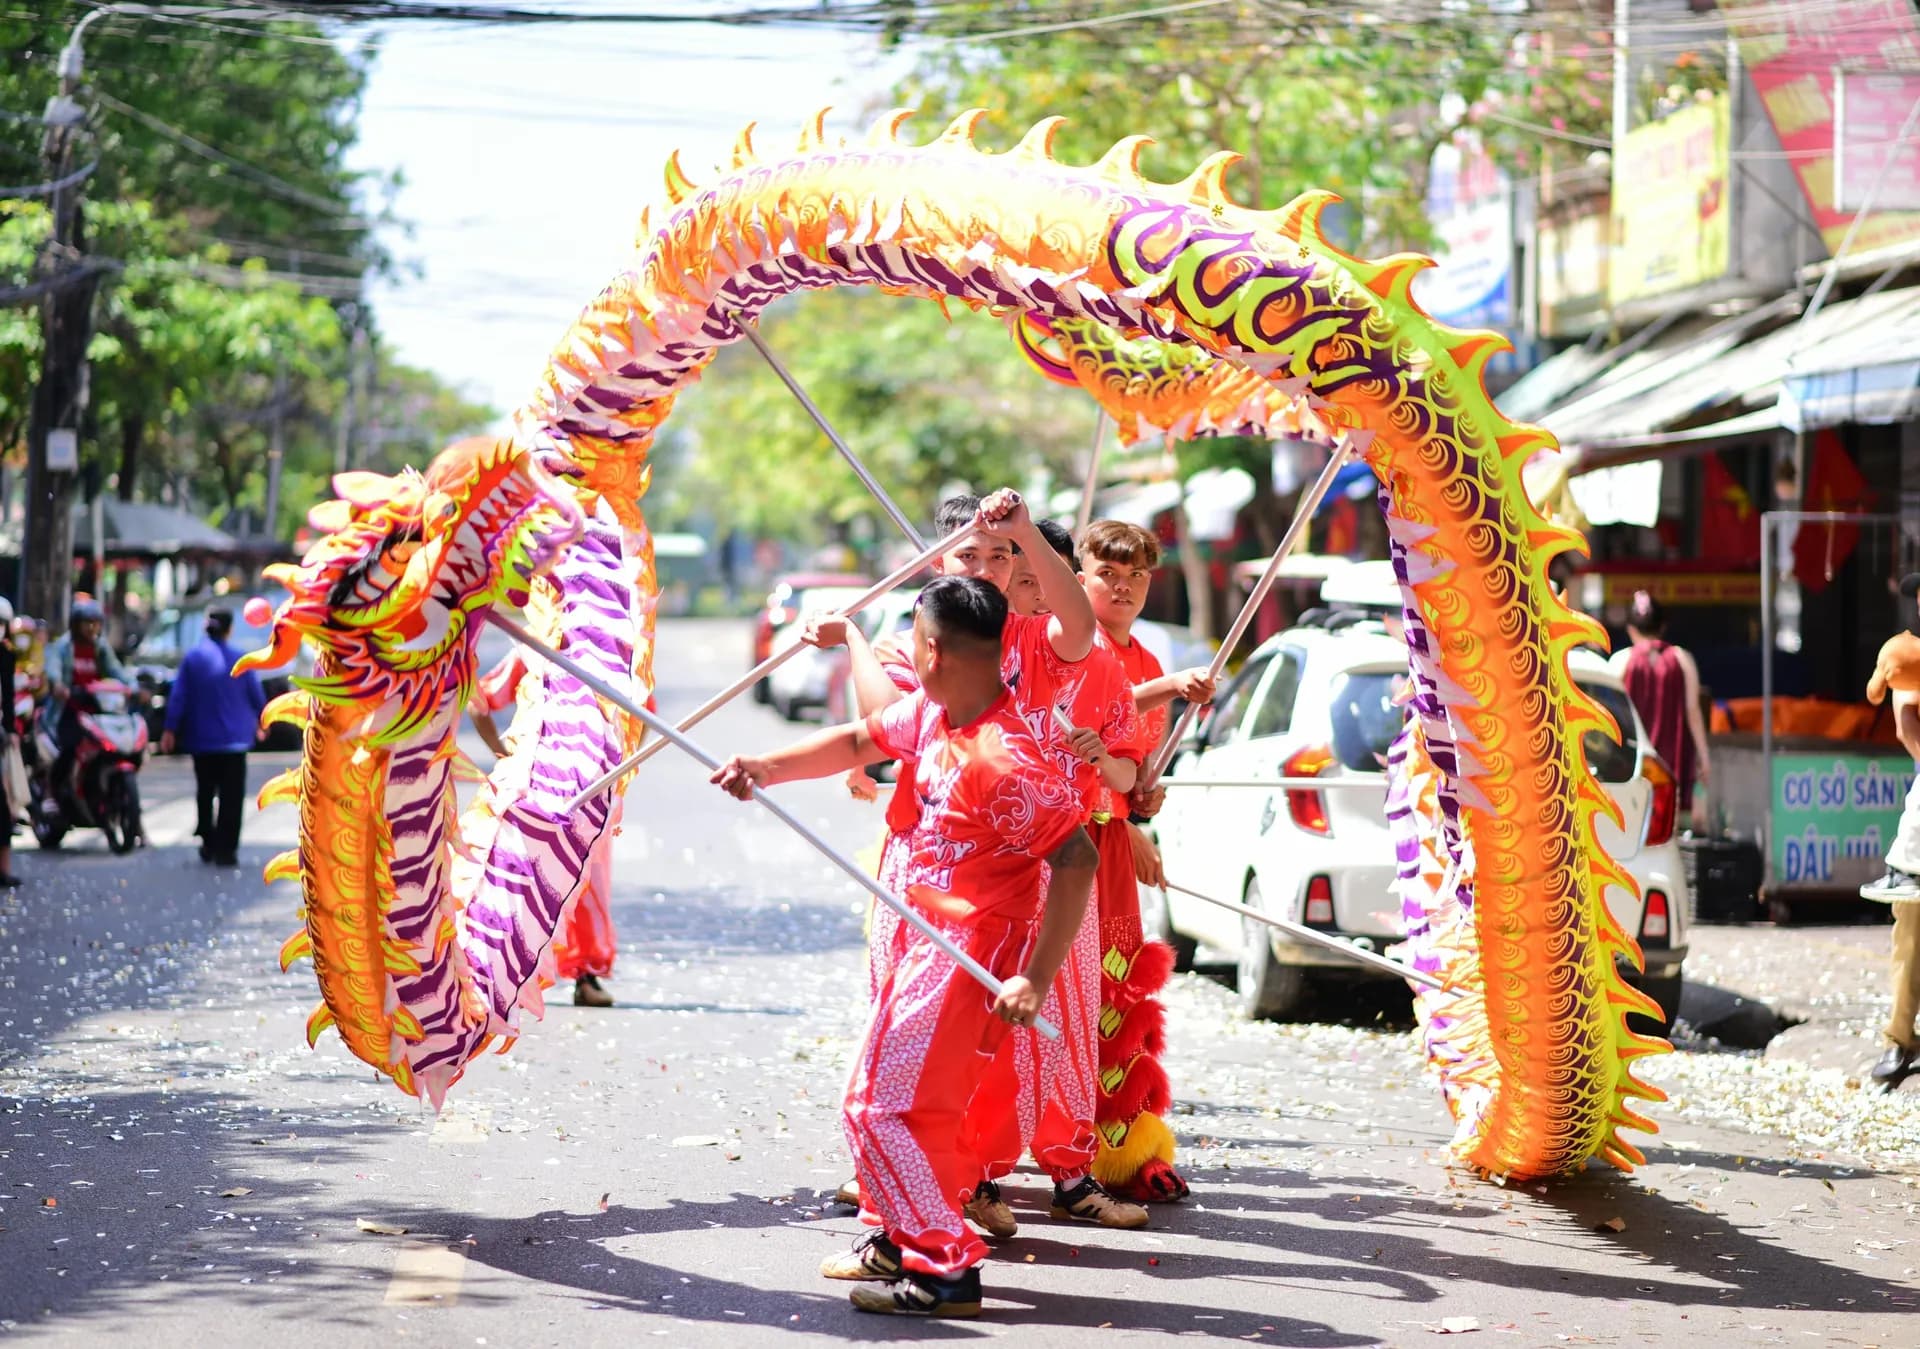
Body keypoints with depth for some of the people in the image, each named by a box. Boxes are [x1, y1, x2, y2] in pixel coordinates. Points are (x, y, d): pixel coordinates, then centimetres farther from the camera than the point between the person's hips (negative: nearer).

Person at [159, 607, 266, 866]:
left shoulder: (192, 659, -4)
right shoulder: (240, 660, -6)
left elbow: (178, 696, -4)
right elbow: (257, 696, 2)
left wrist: (170, 729, 1)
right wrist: (260, 723, 19)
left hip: (201, 739, 2)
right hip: (234, 738, -2)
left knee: (205, 792, 17)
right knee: (231, 795, 1)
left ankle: (208, 843, 21)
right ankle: (225, 850, -5)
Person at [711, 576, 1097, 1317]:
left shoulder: (1002, 759, -27)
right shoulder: (929, 711, 0)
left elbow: (1076, 858, -29)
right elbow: (860, 741, 18)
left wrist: (1035, 979, -30)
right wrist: (766, 768, 6)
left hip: (968, 950, -10)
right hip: (924, 936, 10)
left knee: (888, 1104, -10)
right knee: (877, 1092, 21)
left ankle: (944, 1268, -5)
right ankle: (895, 1236, 36)